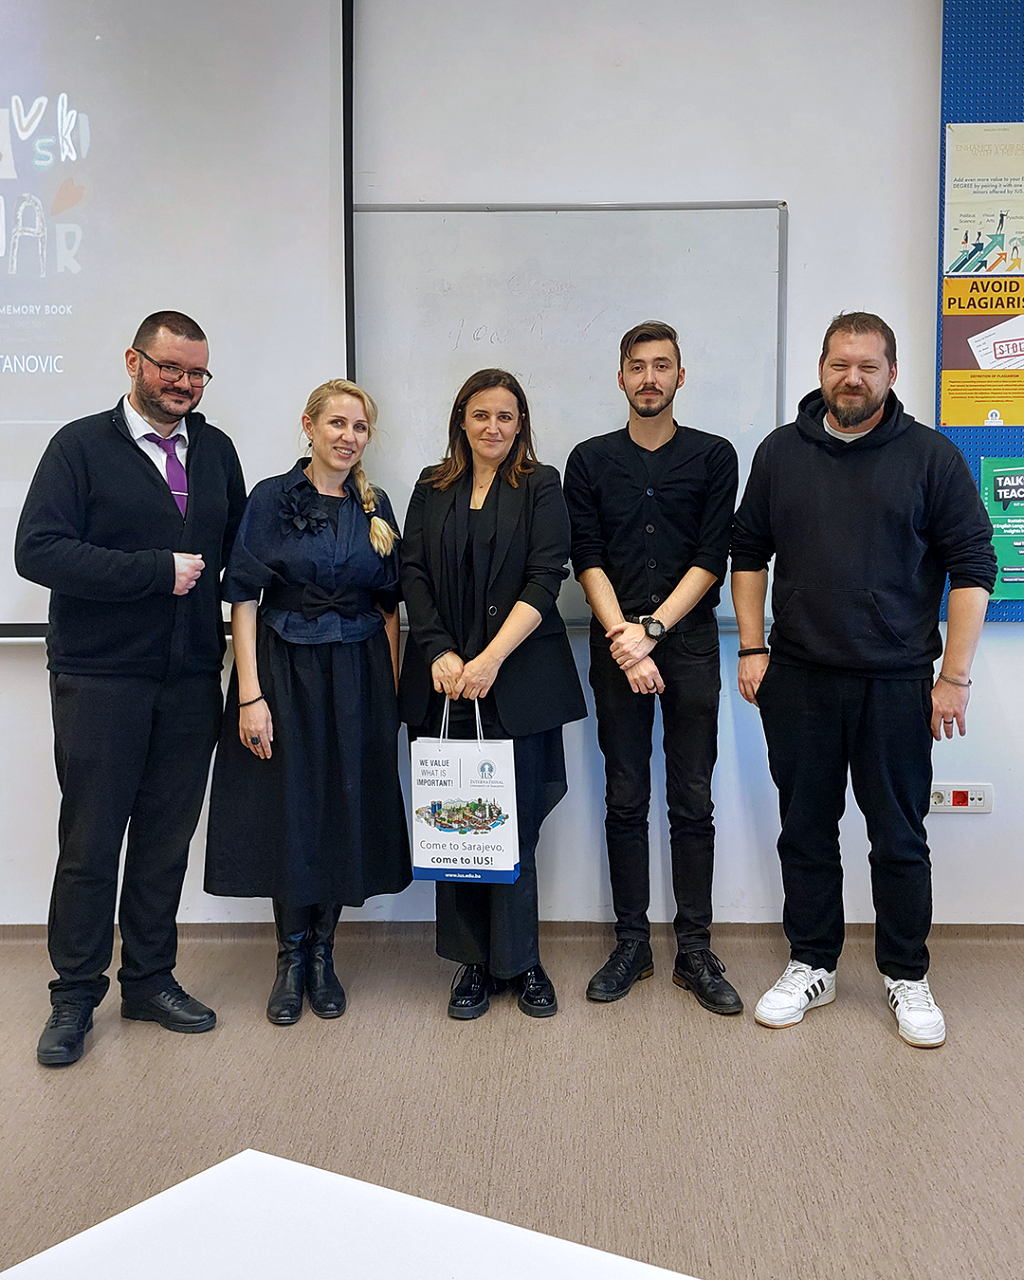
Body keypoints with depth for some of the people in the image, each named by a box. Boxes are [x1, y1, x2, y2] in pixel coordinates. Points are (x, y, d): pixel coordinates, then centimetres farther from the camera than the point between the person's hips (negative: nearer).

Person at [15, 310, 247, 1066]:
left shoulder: (215, 450, 12)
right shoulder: (82, 446, -3)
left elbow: (239, 546, 19)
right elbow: (38, 551, -13)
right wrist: (157, 572, -16)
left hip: (191, 679, 4)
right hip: (100, 678, -4)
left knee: (168, 837, 11)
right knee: (90, 841, 4)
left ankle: (151, 980, 26)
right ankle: (75, 997, 19)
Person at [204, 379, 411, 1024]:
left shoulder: (376, 506, 8)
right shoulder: (273, 499, -3)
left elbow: (390, 606, 10)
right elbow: (244, 601, -6)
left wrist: (392, 691, 4)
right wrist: (250, 694, -13)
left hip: (359, 679, 3)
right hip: (286, 673, -3)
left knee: (347, 810, 7)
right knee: (288, 811, 3)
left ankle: (323, 953, 23)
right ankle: (292, 958, 20)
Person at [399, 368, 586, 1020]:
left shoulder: (540, 488, 5)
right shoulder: (433, 490, 14)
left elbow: (545, 580, -5)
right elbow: (414, 576, 7)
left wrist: (491, 658, -15)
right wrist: (440, 653, -8)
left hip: (519, 682, -2)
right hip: (445, 680, 3)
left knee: (514, 823, 0)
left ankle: (520, 961, 15)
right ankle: (475, 961, 17)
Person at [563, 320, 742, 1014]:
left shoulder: (714, 456, 5)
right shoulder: (590, 461, 8)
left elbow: (713, 558, -2)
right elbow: (588, 560, 1)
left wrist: (651, 628, -12)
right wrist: (624, 638, -11)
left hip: (689, 643, -1)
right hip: (616, 644, 1)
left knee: (693, 801, 2)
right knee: (625, 800, 5)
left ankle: (695, 950, 12)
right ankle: (632, 944, 15)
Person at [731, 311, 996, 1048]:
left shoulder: (932, 457, -1)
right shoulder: (781, 452, 7)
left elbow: (972, 567, -3)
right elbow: (749, 552, 12)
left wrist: (955, 675, -8)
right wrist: (752, 647, 4)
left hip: (896, 683, -2)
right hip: (797, 680, 2)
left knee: (900, 836, 7)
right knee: (806, 830, 11)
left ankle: (907, 977, 24)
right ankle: (812, 967, 26)